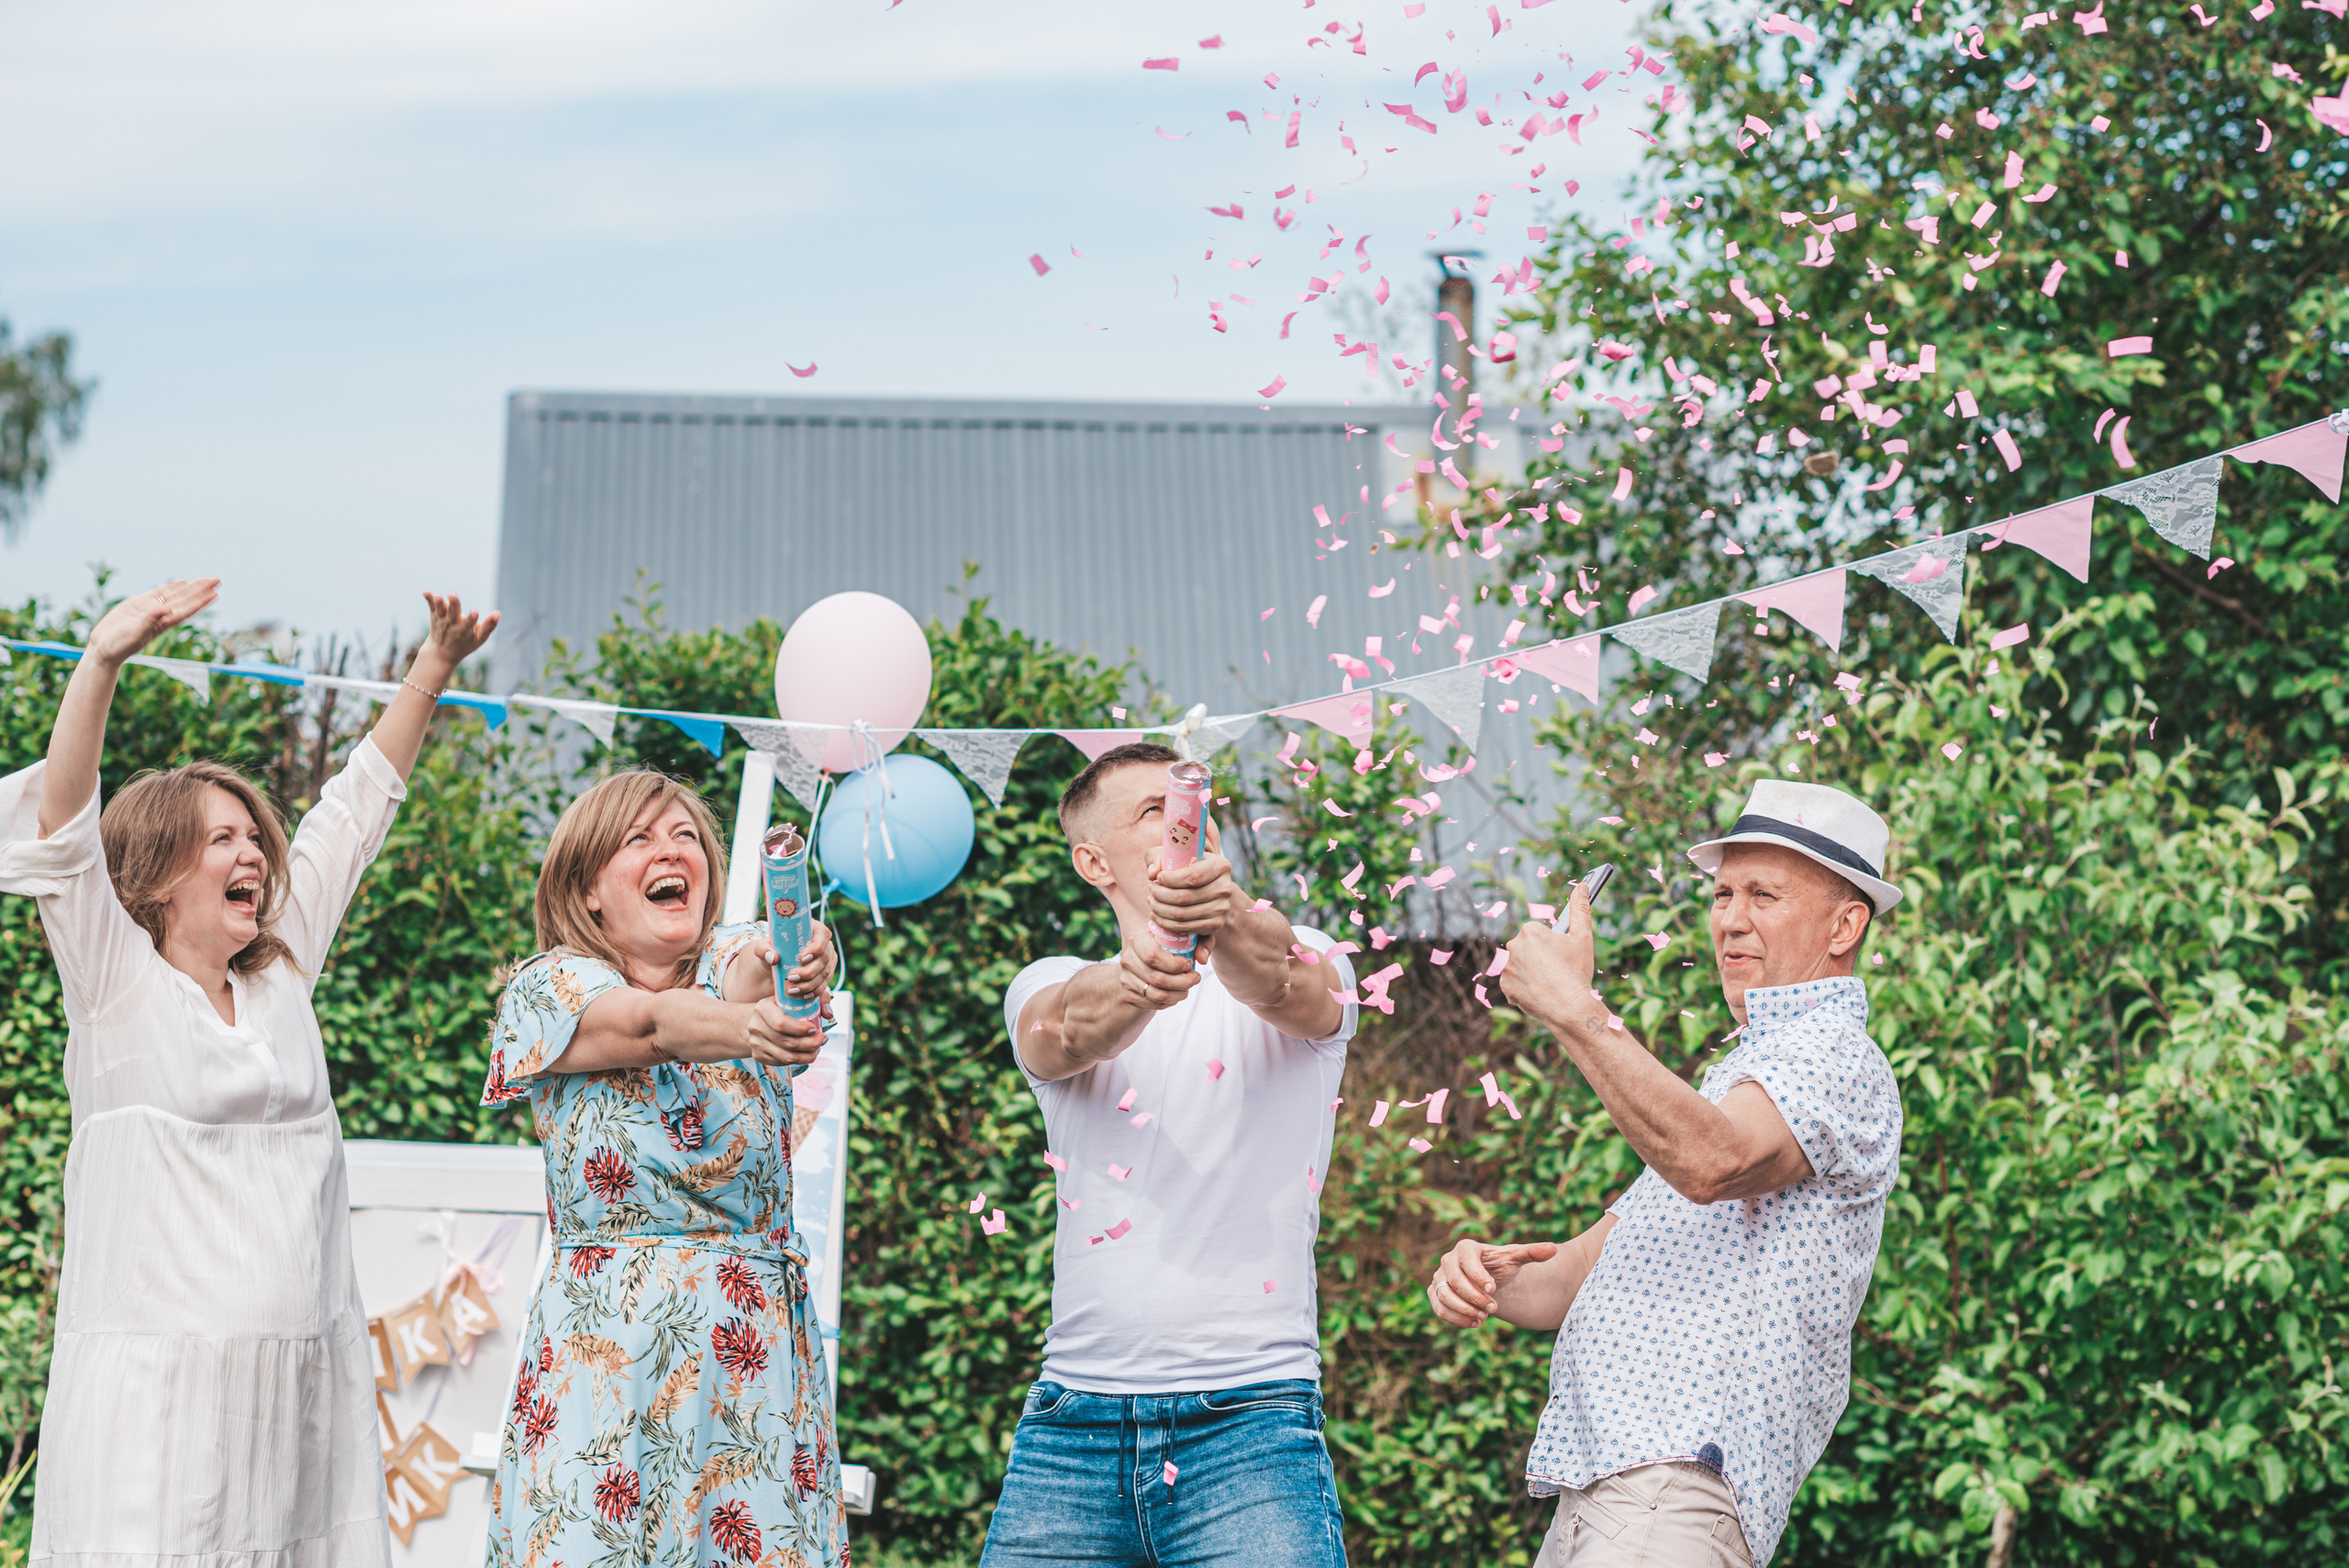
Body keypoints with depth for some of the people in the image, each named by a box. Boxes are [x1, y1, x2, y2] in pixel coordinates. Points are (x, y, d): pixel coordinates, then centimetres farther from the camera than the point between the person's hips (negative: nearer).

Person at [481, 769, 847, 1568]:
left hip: (755, 1348, 2)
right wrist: (750, 1030, -40)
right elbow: (654, 1023, -18)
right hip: (607, 1347, -2)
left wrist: (790, 972, -40)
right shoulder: (547, 987, 2)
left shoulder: (749, 964, 10)